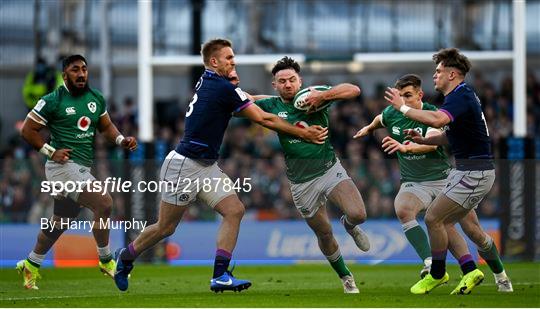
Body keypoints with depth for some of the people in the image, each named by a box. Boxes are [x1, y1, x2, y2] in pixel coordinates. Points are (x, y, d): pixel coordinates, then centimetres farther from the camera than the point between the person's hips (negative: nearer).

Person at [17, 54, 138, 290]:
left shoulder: (96, 98, 9)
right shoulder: (52, 101, -10)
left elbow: (106, 127, 20)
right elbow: (27, 130, -5)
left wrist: (121, 140, 0)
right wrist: (51, 151, -13)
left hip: (83, 168, 8)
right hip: (64, 165, -8)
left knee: (60, 222, 17)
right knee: (104, 203, -19)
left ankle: (31, 265, 32)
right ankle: (106, 261, -5)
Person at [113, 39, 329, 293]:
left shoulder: (206, 82, 8)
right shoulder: (223, 88, -18)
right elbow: (264, 119, -15)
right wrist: (304, 133, -7)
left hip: (206, 167, 9)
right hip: (184, 166, -9)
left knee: (234, 210, -5)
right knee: (166, 227, 2)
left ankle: (220, 276, -9)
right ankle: (125, 257, 25)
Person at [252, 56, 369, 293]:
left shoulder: (314, 95, -5)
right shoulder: (272, 105, 0)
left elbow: (353, 90, -16)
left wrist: (322, 96, -27)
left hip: (329, 169, -2)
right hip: (302, 183, 2)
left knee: (358, 214, -22)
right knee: (324, 234, 8)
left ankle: (349, 225, 16)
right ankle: (345, 278, 31)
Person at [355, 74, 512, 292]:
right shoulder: (391, 114, -2)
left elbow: (432, 143, -37)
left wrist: (406, 147, -54)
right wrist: (369, 128, 45)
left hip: (443, 179, -3)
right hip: (413, 183, 3)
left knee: (474, 232, -5)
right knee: (402, 210, -34)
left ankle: (501, 277, 22)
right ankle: (430, 264, -43)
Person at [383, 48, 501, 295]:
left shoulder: (462, 97, -19)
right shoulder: (462, 95, 15)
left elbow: (437, 119, -38)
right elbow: (451, 136, 22)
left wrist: (403, 107, -28)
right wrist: (422, 140, 7)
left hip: (474, 173, -11)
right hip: (467, 170, 11)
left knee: (433, 218, -8)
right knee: (443, 222, 12)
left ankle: (437, 274, 6)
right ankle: (470, 271, 11)